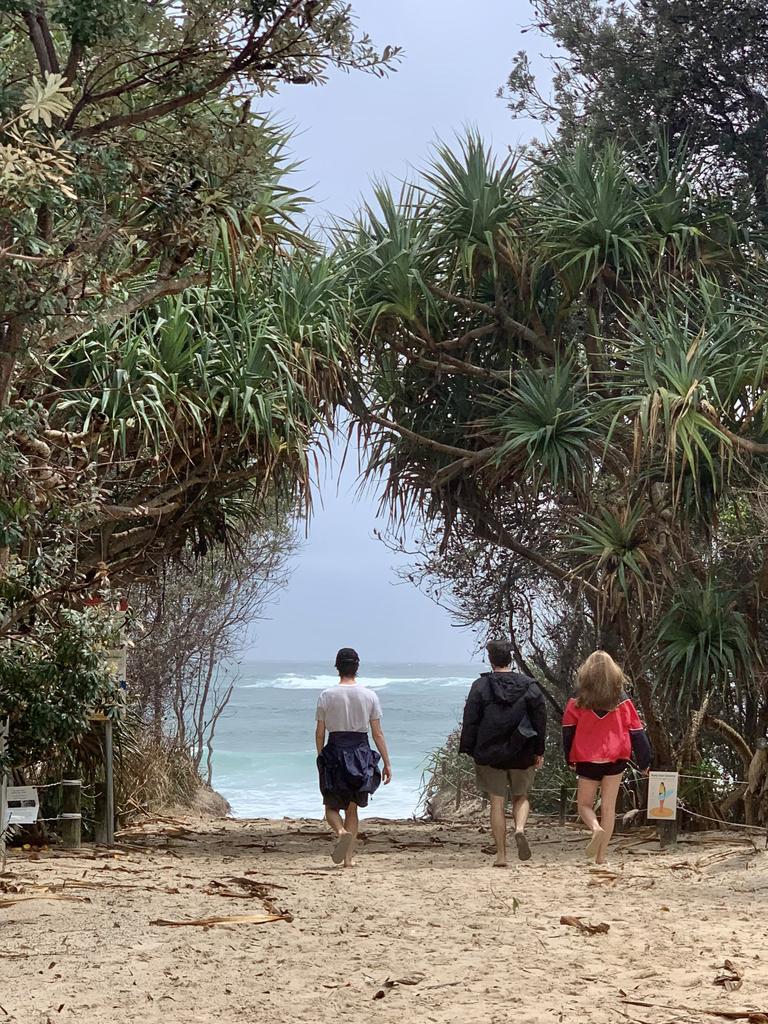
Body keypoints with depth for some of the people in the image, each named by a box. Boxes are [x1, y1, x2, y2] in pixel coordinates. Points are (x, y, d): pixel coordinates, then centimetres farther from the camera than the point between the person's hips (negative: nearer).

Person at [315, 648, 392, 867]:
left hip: (334, 752, -1)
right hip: (361, 753, 1)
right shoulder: (369, 696, -2)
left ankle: (341, 832, -23)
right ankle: (348, 857, 10)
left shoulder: (326, 696, -3)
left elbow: (320, 733, 0)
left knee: (332, 806, 9)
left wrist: (321, 759, 12)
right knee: (352, 808, 14)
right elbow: (378, 733, -1)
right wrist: (387, 763, 4)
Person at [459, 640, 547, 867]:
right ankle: (520, 829, -10)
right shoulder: (529, 686, -1)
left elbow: (470, 721, -4)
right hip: (522, 754, 1)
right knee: (521, 797, 19)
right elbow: (540, 720, 2)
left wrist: (469, 750, 4)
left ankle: (501, 854, 6)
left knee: (497, 802, 7)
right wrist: (539, 752, 9)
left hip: (490, 754, -1)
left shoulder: (480, 686, -5)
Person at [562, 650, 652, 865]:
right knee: (608, 807, 6)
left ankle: (596, 829, -21)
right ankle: (601, 856, 2)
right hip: (615, 759, 1)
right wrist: (644, 761, 13)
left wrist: (569, 759, 16)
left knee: (585, 805, 11)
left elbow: (568, 731, 3)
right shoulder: (622, 701, 1)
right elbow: (636, 731, 4)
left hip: (587, 760, -1)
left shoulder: (578, 700, -3)